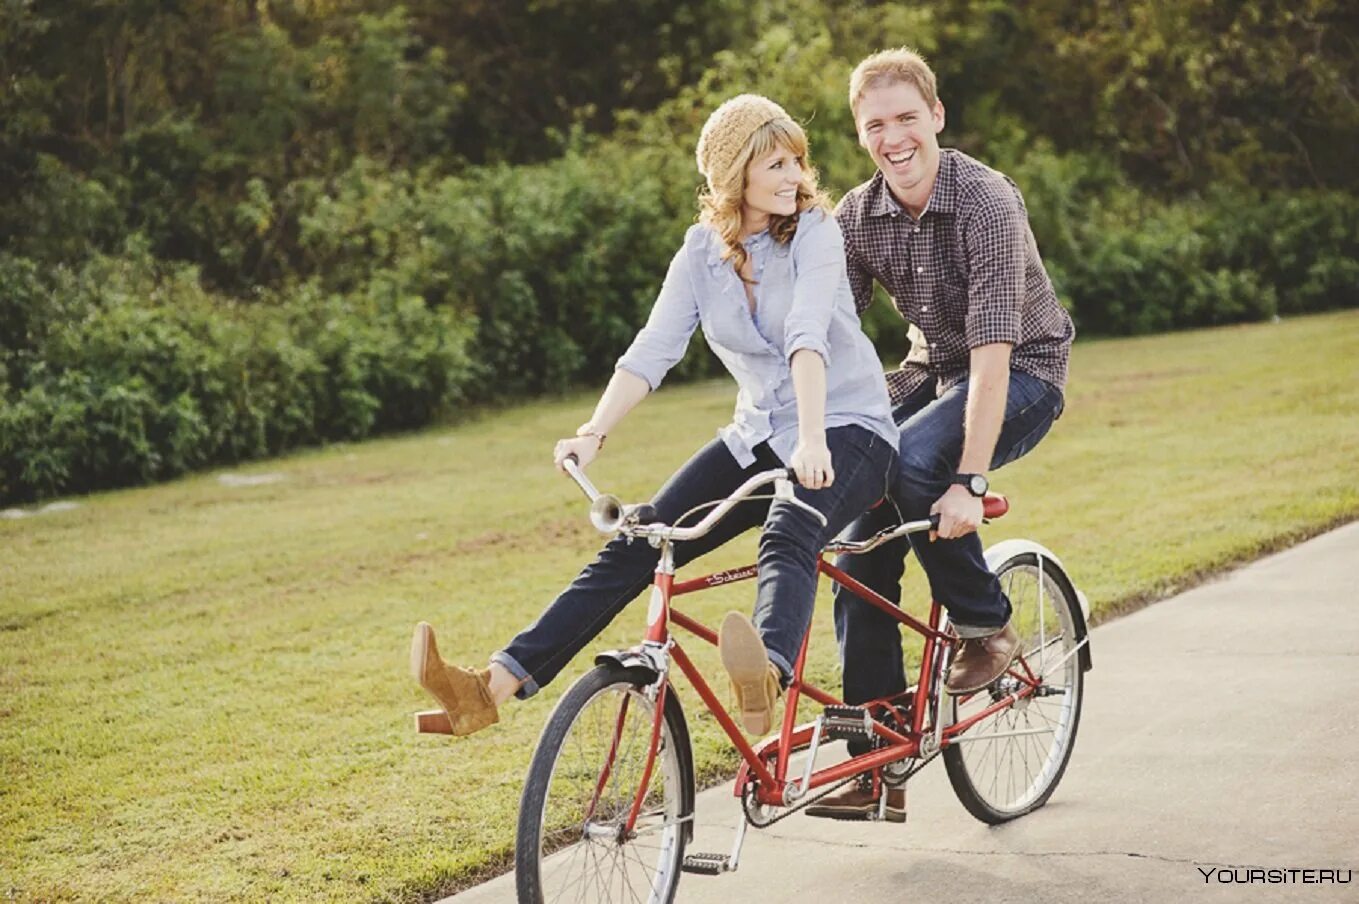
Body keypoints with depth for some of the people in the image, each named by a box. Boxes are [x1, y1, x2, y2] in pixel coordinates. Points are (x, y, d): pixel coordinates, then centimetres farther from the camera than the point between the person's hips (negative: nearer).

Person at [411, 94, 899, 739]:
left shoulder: (812, 229, -10)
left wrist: (812, 440, -41)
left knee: (785, 536, -37)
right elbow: (653, 349, -6)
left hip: (846, 428, -5)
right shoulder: (704, 248, 3)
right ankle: (492, 687, -19)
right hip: (758, 436, 5)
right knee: (634, 546, -11)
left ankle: (766, 678, -65)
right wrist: (593, 433, -22)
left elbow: (808, 336, -27)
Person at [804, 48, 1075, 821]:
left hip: (1023, 374, -6)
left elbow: (993, 350, -30)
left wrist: (970, 481, -36)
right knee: (861, 530, -10)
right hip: (933, 369, 6)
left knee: (910, 466, -34)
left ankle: (988, 627, -7)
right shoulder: (857, 215, -7)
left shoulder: (987, 202, -24)